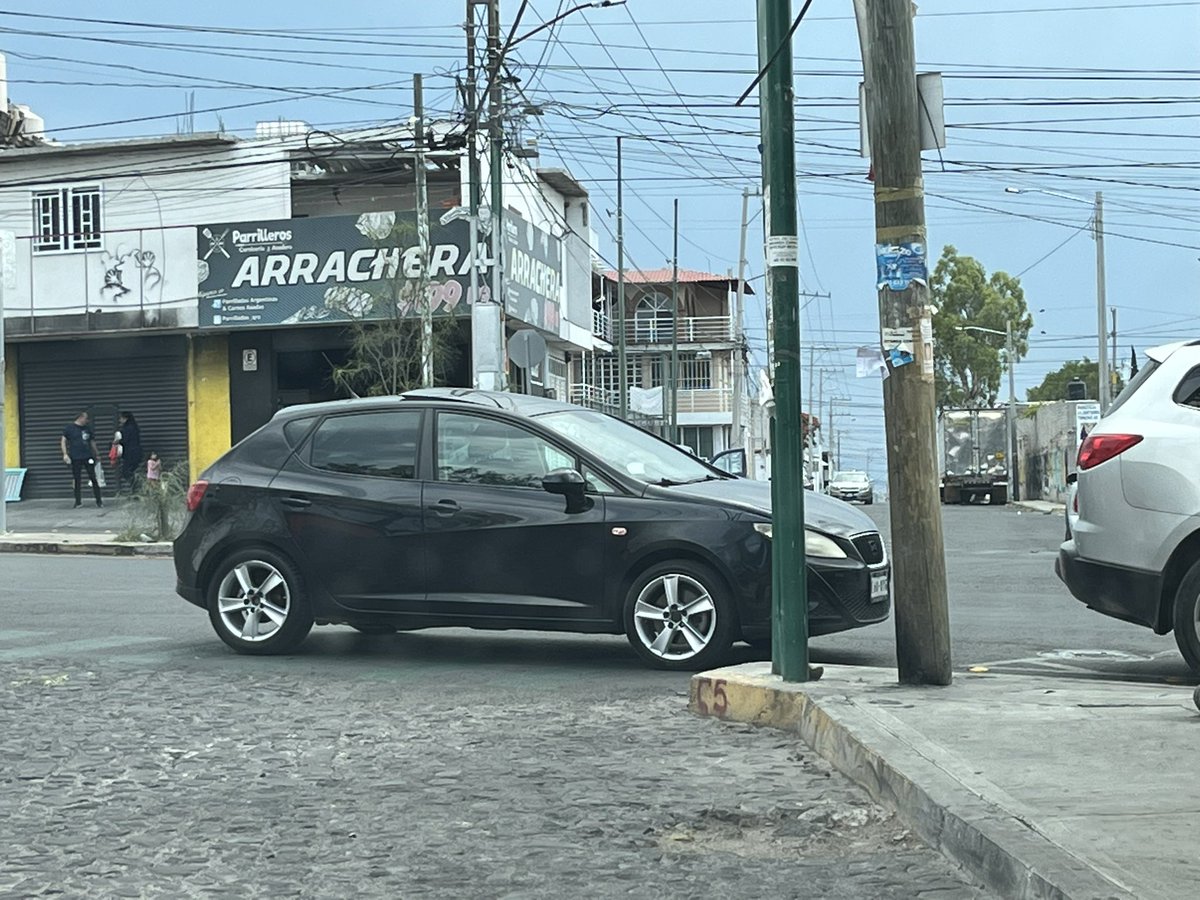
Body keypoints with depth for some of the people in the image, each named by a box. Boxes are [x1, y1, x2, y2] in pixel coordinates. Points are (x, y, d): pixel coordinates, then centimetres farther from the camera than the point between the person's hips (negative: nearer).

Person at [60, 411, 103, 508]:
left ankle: (99, 500, 3)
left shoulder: (88, 428, 12)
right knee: (77, 480, 3)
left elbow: (92, 441, 20)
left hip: (88, 457, 2)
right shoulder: (70, 428, 1)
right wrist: (65, 454, -9)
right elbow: (63, 440, 0)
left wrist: (96, 453, 19)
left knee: (93, 478, -2)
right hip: (76, 459, -2)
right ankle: (78, 502, 12)